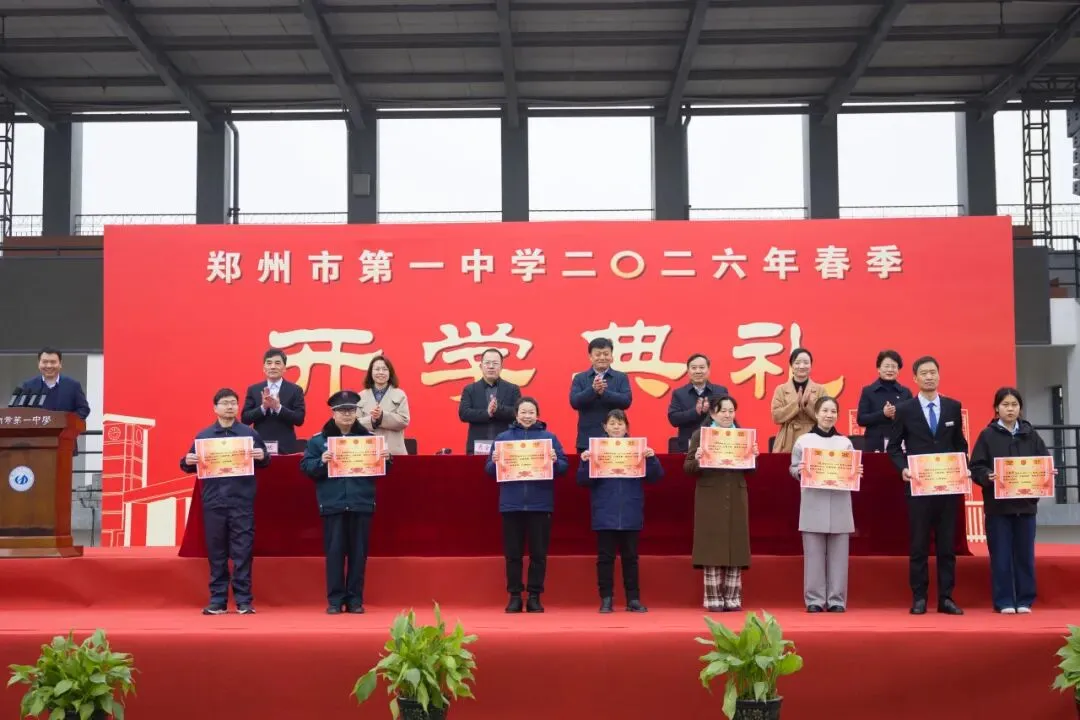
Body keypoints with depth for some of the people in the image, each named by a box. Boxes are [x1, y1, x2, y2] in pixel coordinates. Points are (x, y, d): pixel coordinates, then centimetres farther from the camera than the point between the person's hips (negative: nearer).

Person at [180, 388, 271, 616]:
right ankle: (217, 600, 11)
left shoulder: (249, 433, 7)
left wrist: (263, 457, -14)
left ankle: (244, 601, 3)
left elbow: (264, 461, 8)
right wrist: (187, 462, -11)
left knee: (242, 552, -1)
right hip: (214, 502, 1)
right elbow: (191, 466, 11)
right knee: (216, 552, 5)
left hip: (242, 502, -1)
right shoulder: (204, 435, 9)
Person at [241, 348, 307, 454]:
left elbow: (299, 419, -3)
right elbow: (245, 419, 3)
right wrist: (263, 407, -14)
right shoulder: (253, 390, 9)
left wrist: (278, 408, -17)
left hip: (286, 448, -1)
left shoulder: (295, 390, 5)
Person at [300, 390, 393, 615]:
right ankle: (335, 599, 8)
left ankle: (355, 599, 14)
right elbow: (306, 467, -2)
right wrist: (321, 462, -20)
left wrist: (386, 459, -12)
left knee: (358, 552, 6)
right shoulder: (318, 439, 2)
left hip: (361, 504, 1)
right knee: (334, 552, 2)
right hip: (332, 504, -1)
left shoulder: (368, 437, 6)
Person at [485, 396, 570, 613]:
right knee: (513, 553, 4)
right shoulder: (502, 437, 8)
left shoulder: (549, 437, 6)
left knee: (538, 553, 3)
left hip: (540, 505, 0)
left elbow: (564, 467, 1)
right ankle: (514, 596, 11)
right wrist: (495, 461, -15)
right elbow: (489, 471, 5)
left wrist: (554, 461, -19)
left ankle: (535, 596, 11)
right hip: (511, 504, 0)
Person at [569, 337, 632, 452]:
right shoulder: (580, 378, 8)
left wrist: (603, 392, -20)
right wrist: (593, 389, -22)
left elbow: (627, 401, -7)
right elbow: (574, 402, -6)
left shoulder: (621, 377, 7)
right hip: (587, 440, 0)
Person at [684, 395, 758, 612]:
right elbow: (687, 467, -2)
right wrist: (697, 459, -22)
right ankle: (713, 600, 3)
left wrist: (754, 456, -9)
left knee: (736, 548, 2)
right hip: (710, 500, -3)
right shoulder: (700, 435, 2)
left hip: (736, 499, 3)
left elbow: (751, 470, 10)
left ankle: (733, 599, 8)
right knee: (712, 549, -2)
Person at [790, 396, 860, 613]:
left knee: (838, 554, 2)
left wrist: (857, 474, -8)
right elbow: (793, 470, 6)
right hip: (813, 505, -2)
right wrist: (799, 471, -15)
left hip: (839, 506, 2)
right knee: (813, 553, -1)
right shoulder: (803, 441, 6)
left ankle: (837, 600, 7)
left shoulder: (845, 443, 12)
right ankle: (814, 599, 5)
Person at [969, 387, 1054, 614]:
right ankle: (1004, 602, 8)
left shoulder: (1030, 435, 8)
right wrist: (987, 476, -23)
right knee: (1001, 556, 0)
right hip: (998, 505, -2)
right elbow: (976, 467, -5)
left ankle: (1024, 600, 15)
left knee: (1025, 555, 6)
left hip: (1026, 503, 3)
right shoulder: (987, 435, 0)